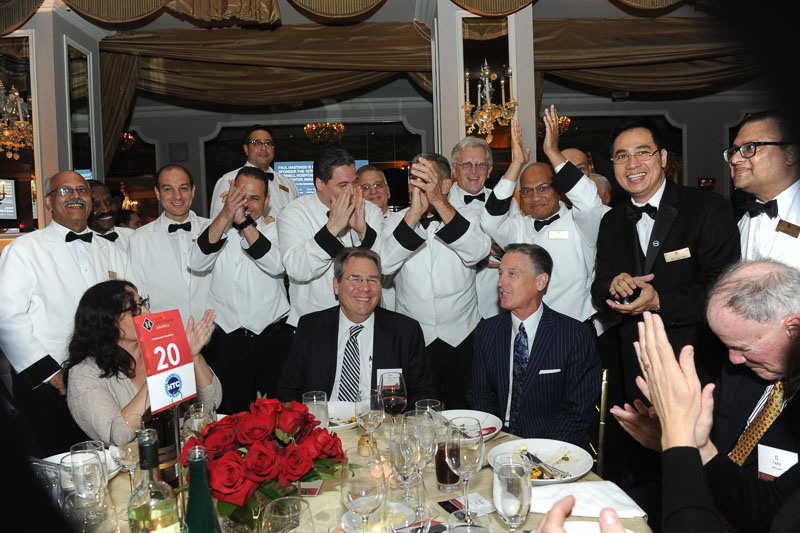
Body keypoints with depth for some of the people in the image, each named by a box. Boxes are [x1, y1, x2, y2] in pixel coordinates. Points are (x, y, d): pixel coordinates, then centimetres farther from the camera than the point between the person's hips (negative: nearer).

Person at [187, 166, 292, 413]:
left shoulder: (274, 229, 3)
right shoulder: (217, 229, 7)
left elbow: (276, 265, -18)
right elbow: (197, 263, -13)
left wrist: (244, 222, -25)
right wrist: (226, 216, -23)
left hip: (273, 338, -1)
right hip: (227, 339, 1)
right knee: (231, 414, 7)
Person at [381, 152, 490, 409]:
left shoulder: (466, 217, 1)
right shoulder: (397, 221, 3)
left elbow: (477, 252, -22)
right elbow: (384, 265, -16)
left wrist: (440, 203, -31)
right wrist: (414, 213, -24)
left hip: (462, 337, 0)